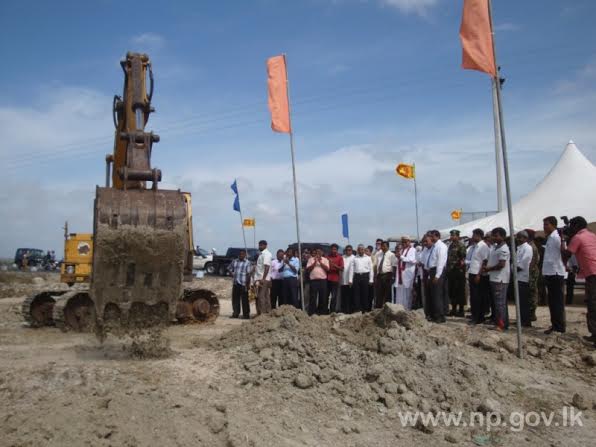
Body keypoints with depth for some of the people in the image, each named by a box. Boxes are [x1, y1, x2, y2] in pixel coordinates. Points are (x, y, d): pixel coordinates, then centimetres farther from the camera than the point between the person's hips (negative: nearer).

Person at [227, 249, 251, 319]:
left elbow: (248, 274, -7)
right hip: (235, 284, 5)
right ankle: (235, 313, 19)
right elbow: (229, 268, 25)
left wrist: (248, 284, -12)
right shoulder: (235, 261, 11)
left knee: (244, 300, 0)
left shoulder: (247, 262, -4)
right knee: (235, 299, 9)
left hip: (243, 284, -5)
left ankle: (246, 314, 7)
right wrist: (232, 274, 9)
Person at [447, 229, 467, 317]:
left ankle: (461, 310, 6)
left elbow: (463, 258, -13)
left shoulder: (461, 245, -9)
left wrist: (461, 268, -16)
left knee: (460, 291, -1)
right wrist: (448, 268, 13)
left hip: (458, 270, -8)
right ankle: (453, 309, 20)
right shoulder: (450, 245, 13)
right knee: (452, 291, 11)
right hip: (451, 271, 8)